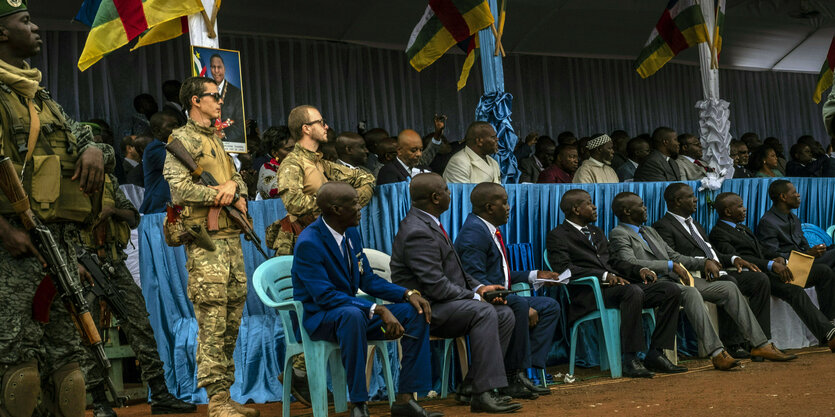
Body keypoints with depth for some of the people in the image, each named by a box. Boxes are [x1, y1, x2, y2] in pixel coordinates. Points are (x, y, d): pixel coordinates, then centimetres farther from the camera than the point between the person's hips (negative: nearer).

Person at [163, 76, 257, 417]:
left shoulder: (216, 139, 24)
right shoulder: (183, 139, -3)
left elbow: (236, 175, 21)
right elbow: (178, 188, -14)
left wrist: (233, 186, -3)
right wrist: (223, 195, -11)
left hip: (231, 238, 9)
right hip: (205, 241, -9)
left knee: (232, 320, 10)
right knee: (212, 323, -9)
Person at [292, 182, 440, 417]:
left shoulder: (351, 233, 4)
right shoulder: (309, 243, -21)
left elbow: (368, 279, 9)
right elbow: (325, 296, -28)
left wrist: (408, 293, -7)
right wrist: (378, 310, -34)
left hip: (352, 311, 8)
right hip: (319, 318, -8)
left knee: (416, 312, -7)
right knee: (353, 314, -41)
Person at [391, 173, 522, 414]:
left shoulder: (429, 223, 14)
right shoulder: (417, 232, -20)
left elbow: (453, 270, 19)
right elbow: (435, 286, -24)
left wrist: (478, 288, 3)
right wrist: (474, 297, -14)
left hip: (442, 303, 10)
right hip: (425, 308, -10)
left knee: (505, 314, 0)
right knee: (484, 313, -29)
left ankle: (471, 388, -2)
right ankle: (484, 393, -28)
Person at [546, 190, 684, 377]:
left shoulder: (596, 232, 29)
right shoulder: (557, 236, 2)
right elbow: (564, 268, -12)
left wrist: (639, 270, 8)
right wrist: (604, 276, -21)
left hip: (615, 284, 8)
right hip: (589, 294, -8)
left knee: (672, 291, -9)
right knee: (633, 291, -37)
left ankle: (655, 354, -10)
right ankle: (630, 360, -30)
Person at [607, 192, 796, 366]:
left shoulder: (650, 231, 27)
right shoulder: (619, 234, -1)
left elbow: (674, 256, 27)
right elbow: (631, 263, -18)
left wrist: (704, 262, 9)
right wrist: (671, 265, -20)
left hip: (677, 279, 9)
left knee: (729, 287, -3)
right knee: (691, 292, -38)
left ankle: (760, 345, -3)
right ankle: (716, 353, -41)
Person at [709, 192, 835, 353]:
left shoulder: (743, 228, 27)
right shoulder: (718, 233, -4)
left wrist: (779, 258, 0)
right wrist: (771, 265, -27)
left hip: (772, 271, 10)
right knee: (794, 290, -35)